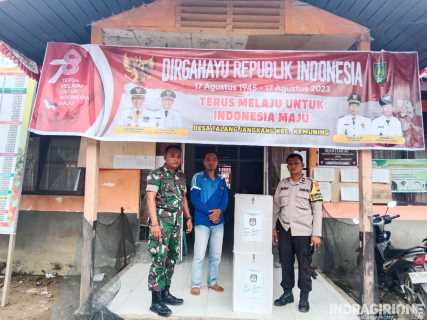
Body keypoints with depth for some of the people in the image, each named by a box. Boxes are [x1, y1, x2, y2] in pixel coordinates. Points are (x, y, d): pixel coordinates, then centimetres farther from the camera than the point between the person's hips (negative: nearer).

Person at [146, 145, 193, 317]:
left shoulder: (181, 176, 13)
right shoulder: (156, 174, -7)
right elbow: (150, 199, -14)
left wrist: (188, 217, 14)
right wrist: (154, 223, -21)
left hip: (176, 222, 7)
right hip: (162, 220, -7)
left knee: (171, 259, 14)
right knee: (159, 260, -4)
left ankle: (165, 293, 28)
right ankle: (156, 300, 6)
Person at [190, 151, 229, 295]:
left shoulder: (221, 180, 10)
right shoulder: (198, 178, -2)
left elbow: (225, 199, 3)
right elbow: (195, 199, -10)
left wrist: (219, 211, -16)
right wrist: (210, 212, -17)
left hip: (218, 222, 4)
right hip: (202, 221, -4)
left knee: (216, 255, 13)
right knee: (199, 255, -2)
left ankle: (213, 282, 28)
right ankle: (195, 284, 12)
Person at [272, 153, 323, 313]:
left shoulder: (311, 184, -2)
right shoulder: (282, 184, 9)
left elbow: (317, 210, -4)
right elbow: (276, 207, 12)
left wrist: (316, 234, -9)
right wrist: (273, 227, 8)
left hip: (303, 231, -3)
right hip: (284, 230, 4)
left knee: (304, 265, 5)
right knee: (286, 263, 11)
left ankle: (304, 298, 21)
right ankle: (287, 293, 27)